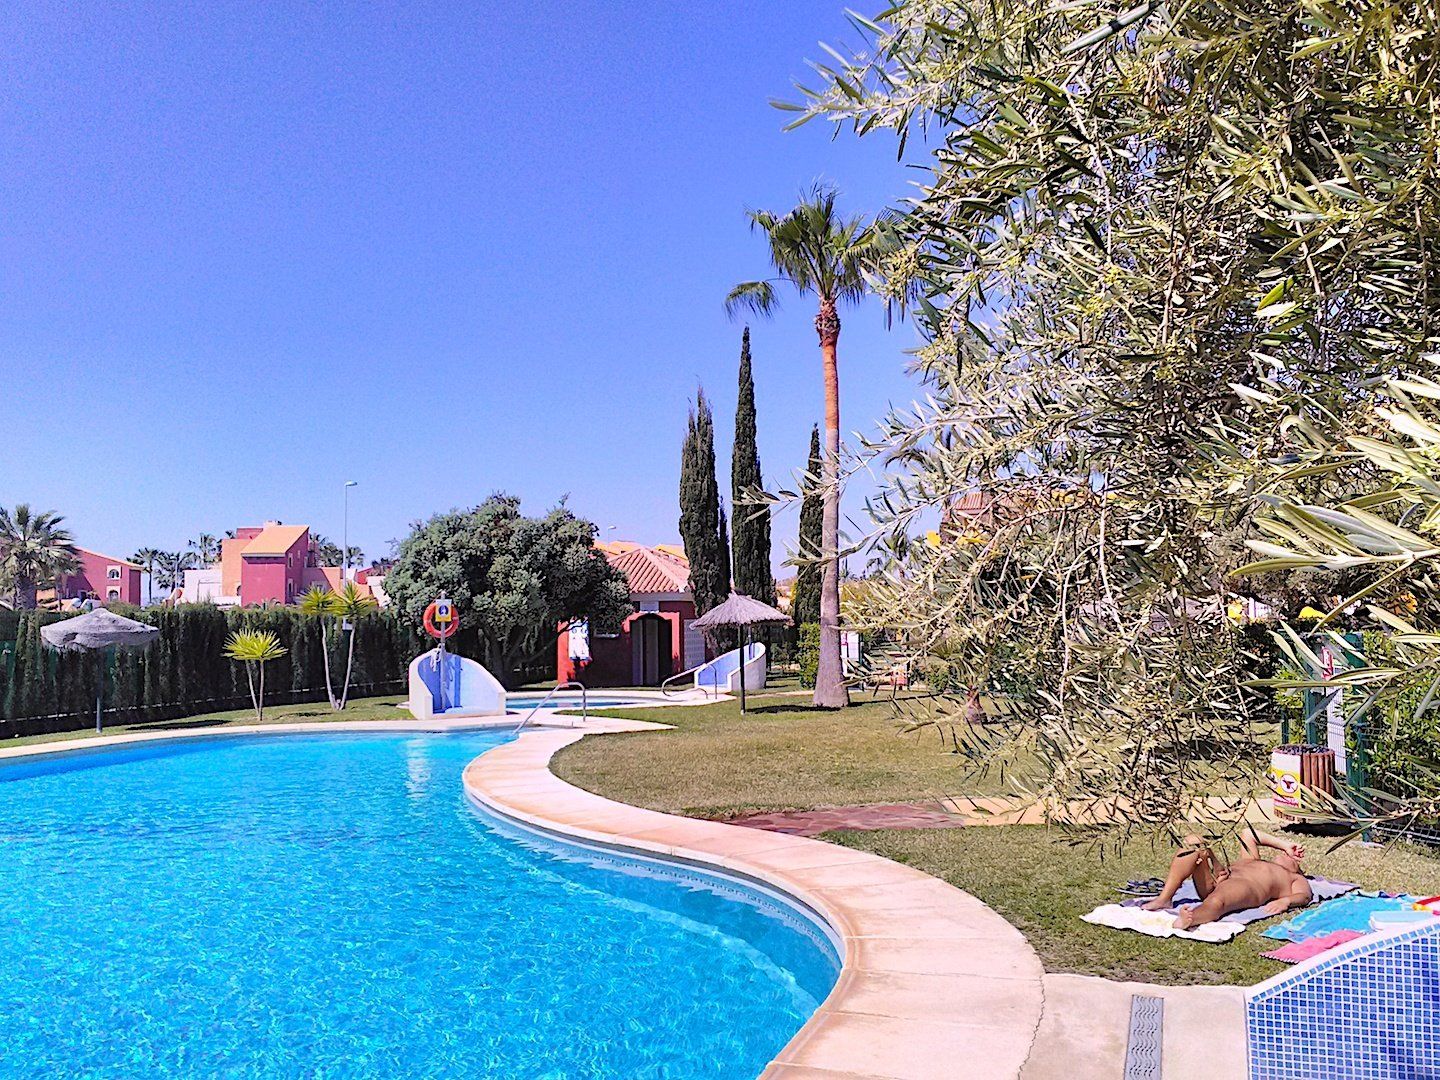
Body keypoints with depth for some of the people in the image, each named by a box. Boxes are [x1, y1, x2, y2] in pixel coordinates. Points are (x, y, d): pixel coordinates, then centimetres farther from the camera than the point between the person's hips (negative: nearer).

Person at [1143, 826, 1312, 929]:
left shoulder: (1295, 878, 28)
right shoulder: (1254, 861, 43)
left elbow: (1304, 896, 6)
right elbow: (1248, 833, 51)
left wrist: (1285, 900, -17)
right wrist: (1284, 845, 48)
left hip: (1244, 887, -7)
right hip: (1214, 880, 7)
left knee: (1215, 901, -40)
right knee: (1193, 842, -16)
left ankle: (1187, 921, -76)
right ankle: (1164, 899, -31)